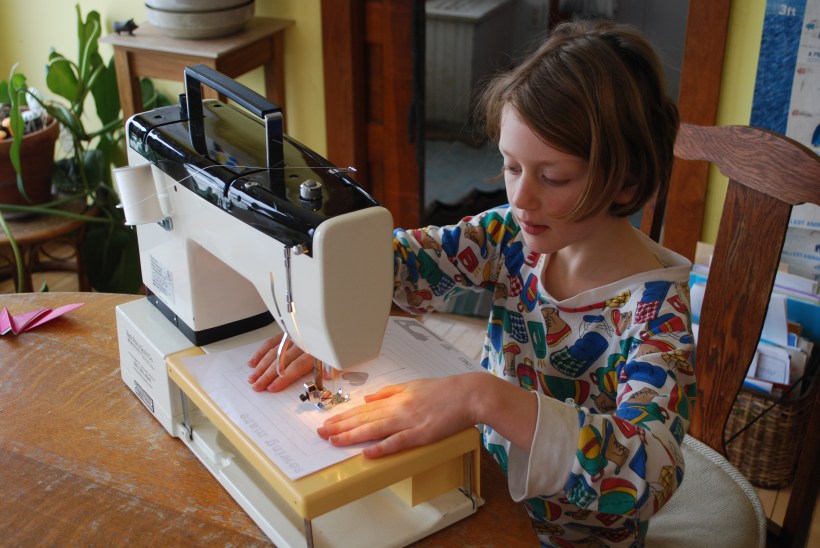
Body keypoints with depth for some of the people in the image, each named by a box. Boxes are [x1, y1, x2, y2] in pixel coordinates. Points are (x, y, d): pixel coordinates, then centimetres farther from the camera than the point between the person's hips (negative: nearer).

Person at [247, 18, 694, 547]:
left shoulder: (654, 306, -26)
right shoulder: (514, 237, -10)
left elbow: (652, 474, -39)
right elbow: (400, 256, -5)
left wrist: (484, 397, -48)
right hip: (491, 488, 5)